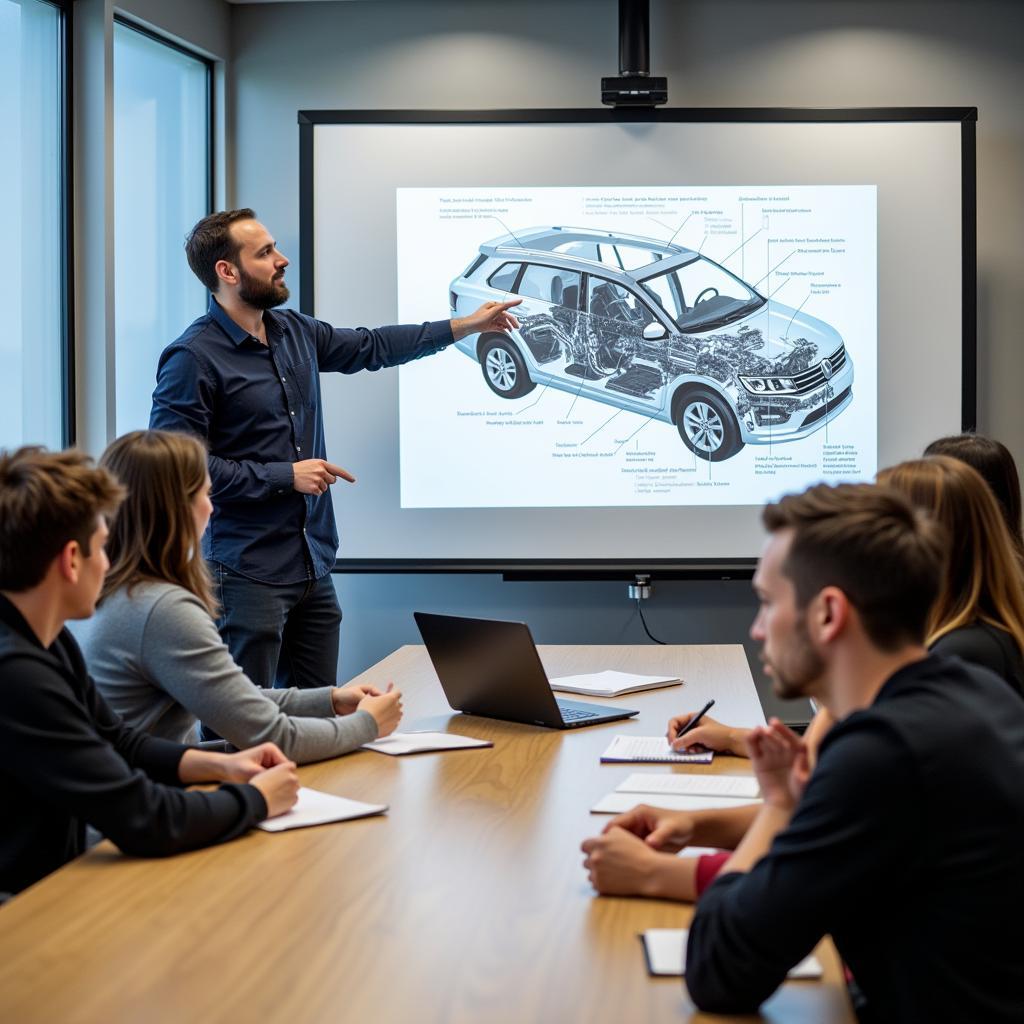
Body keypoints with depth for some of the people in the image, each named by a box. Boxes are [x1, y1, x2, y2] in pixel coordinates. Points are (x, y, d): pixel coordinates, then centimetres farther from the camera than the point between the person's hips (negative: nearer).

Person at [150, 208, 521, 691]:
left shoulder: (295, 332, 11)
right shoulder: (193, 357, -13)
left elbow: (371, 346, 27)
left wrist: (466, 325, 29)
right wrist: (284, 476, -15)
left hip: (314, 569, 8)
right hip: (248, 574, -8)